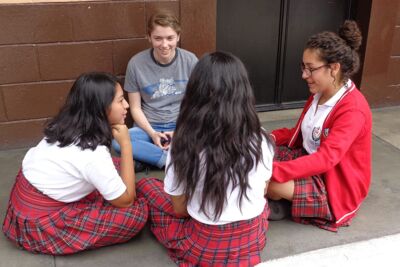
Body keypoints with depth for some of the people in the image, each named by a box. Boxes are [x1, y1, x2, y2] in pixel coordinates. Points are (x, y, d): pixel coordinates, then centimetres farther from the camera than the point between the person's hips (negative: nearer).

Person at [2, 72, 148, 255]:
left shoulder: (67, 126, -1)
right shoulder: (93, 152, -27)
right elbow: (126, 200, -15)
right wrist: (126, 144, -16)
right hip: (39, 224, -8)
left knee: (114, 168, 9)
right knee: (137, 211, -15)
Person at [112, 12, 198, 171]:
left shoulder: (190, 60, -6)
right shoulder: (136, 63, -7)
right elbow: (135, 108, 0)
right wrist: (152, 133, -15)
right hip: (149, 127, 0)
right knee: (116, 141, -31)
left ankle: (146, 158, -20)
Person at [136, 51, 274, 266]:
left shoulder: (183, 146, -21)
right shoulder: (260, 142, -12)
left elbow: (179, 209, -7)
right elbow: (261, 192, 5)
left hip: (205, 249, -3)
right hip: (254, 239, 4)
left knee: (145, 186, 14)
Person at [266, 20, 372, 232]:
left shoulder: (353, 110, -26)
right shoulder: (319, 95, 2)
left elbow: (326, 159, -36)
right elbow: (299, 133, 9)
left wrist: (273, 171, -43)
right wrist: (271, 138, -11)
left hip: (338, 187, -8)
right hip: (311, 164, 8)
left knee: (269, 182, -27)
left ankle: (275, 198, 5)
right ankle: (270, 201, 0)